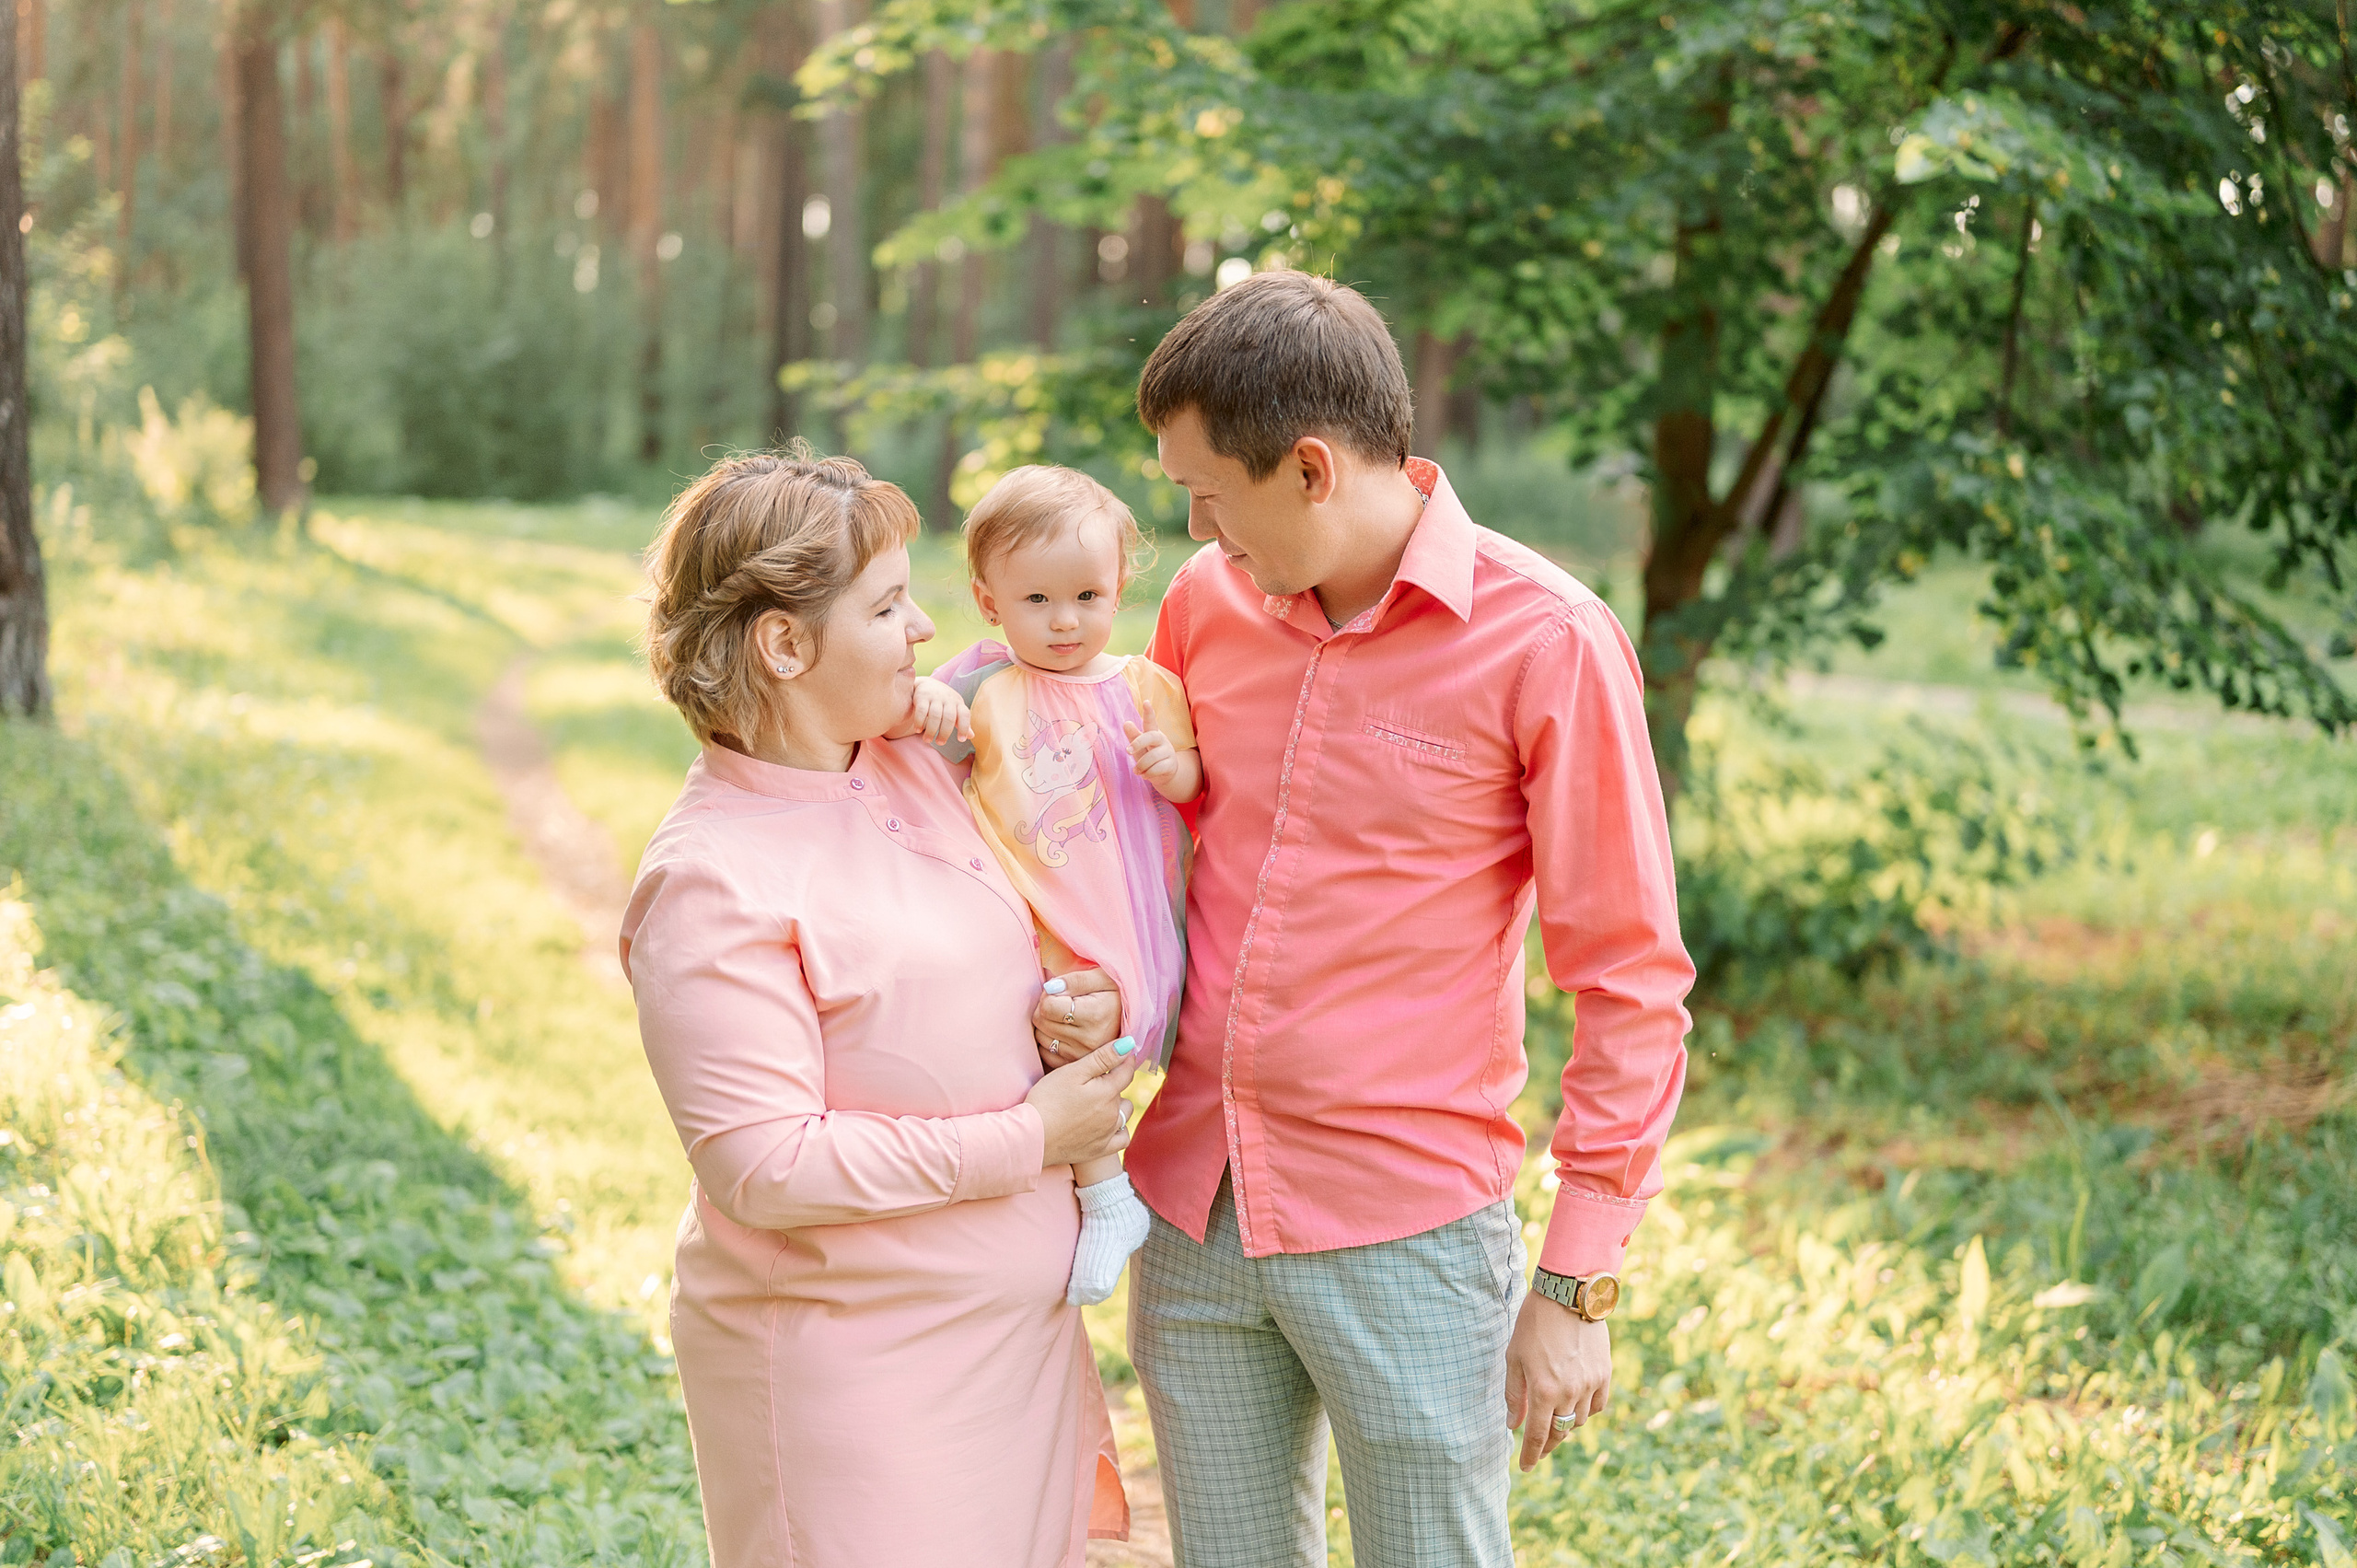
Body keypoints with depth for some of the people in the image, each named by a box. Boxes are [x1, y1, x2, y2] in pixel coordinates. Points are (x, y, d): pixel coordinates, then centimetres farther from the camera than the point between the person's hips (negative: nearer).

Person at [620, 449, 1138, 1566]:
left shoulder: (916, 764, 4)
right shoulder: (711, 884, -19)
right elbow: (765, 1167, -22)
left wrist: (1066, 1014, -3)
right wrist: (1025, 1140, -17)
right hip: (847, 1376, -8)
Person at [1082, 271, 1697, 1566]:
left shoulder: (1546, 643, -12)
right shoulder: (1205, 603, 5)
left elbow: (1629, 983, -9)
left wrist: (1575, 1285, -11)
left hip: (1406, 1231, -5)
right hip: (1194, 1212, 5)